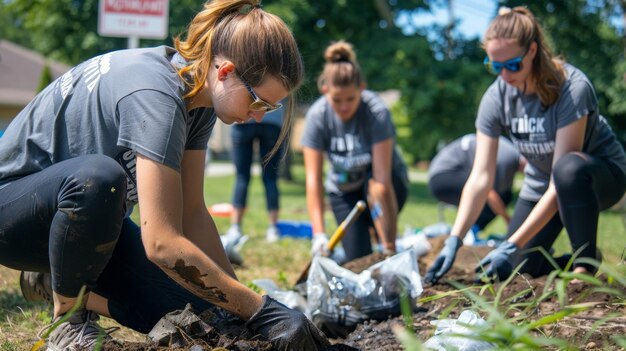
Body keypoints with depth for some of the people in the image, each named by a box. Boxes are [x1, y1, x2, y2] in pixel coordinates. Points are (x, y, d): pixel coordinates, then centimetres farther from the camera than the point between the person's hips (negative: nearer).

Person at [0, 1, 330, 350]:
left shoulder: (200, 99, -5)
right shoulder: (156, 95, -33)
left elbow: (192, 212, -4)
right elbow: (162, 243, -38)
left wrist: (243, 304, -11)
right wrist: (259, 310, -34)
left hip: (90, 221, 8)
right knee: (99, 176, -41)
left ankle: (63, 281, 11)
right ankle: (68, 319, -15)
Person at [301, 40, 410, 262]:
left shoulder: (376, 111, -29)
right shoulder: (317, 116, -21)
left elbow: (381, 178, -34)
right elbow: (313, 179, -25)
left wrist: (388, 245, -37)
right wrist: (319, 235, -34)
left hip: (390, 184, -2)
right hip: (344, 191, 2)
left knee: (374, 186, -37)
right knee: (358, 259, -13)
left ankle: (390, 252, -23)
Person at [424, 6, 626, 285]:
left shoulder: (572, 88, -31)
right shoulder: (496, 98, -16)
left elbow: (559, 184, -34)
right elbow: (480, 177, -19)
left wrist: (512, 245, -37)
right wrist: (454, 240, -31)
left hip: (602, 173, -5)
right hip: (542, 184, 5)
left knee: (569, 168, -40)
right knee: (510, 270, -8)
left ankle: (585, 266, -21)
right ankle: (575, 262, 19)